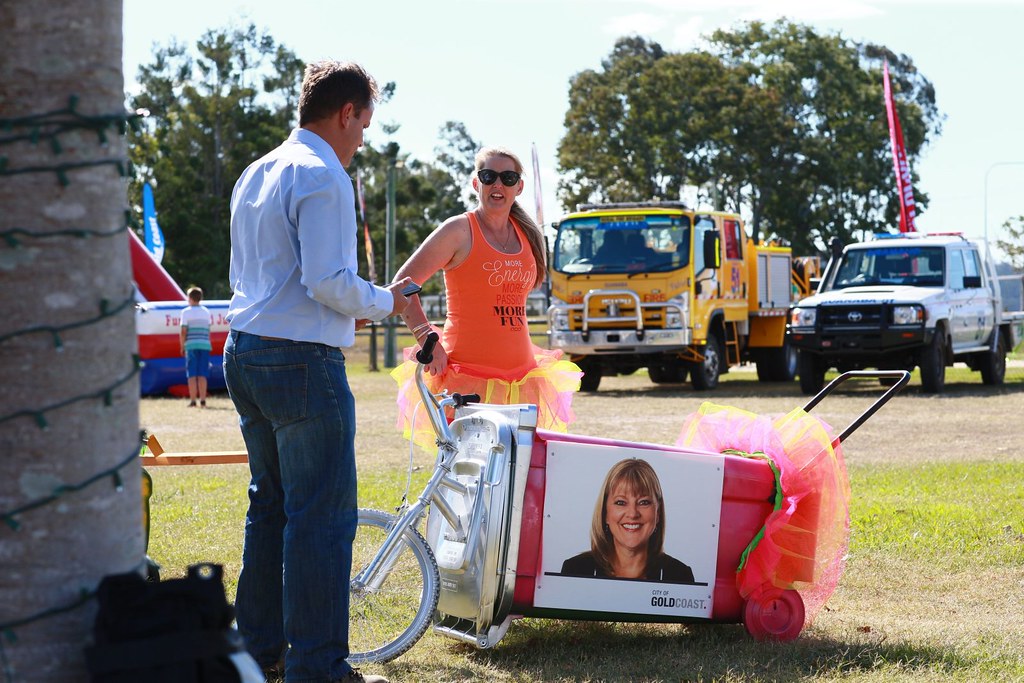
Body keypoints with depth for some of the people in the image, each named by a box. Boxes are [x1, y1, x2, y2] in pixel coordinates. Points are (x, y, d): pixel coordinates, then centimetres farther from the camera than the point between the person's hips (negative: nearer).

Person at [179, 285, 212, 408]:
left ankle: (192, 401, -3)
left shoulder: (186, 312, -1)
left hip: (191, 345, -3)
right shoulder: (206, 312, 11)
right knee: (202, 375, 4)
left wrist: (182, 346, 4)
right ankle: (202, 400, 0)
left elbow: (183, 331, -4)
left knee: (192, 374, 0)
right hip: (205, 345, 3)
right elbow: (208, 330, 9)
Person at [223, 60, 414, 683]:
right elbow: (328, 281, -21)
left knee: (271, 503, 18)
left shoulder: (257, 173, 16)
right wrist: (385, 302, -3)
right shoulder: (323, 177, -13)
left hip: (245, 351, 10)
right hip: (303, 362, -10)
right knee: (323, 515, -5)